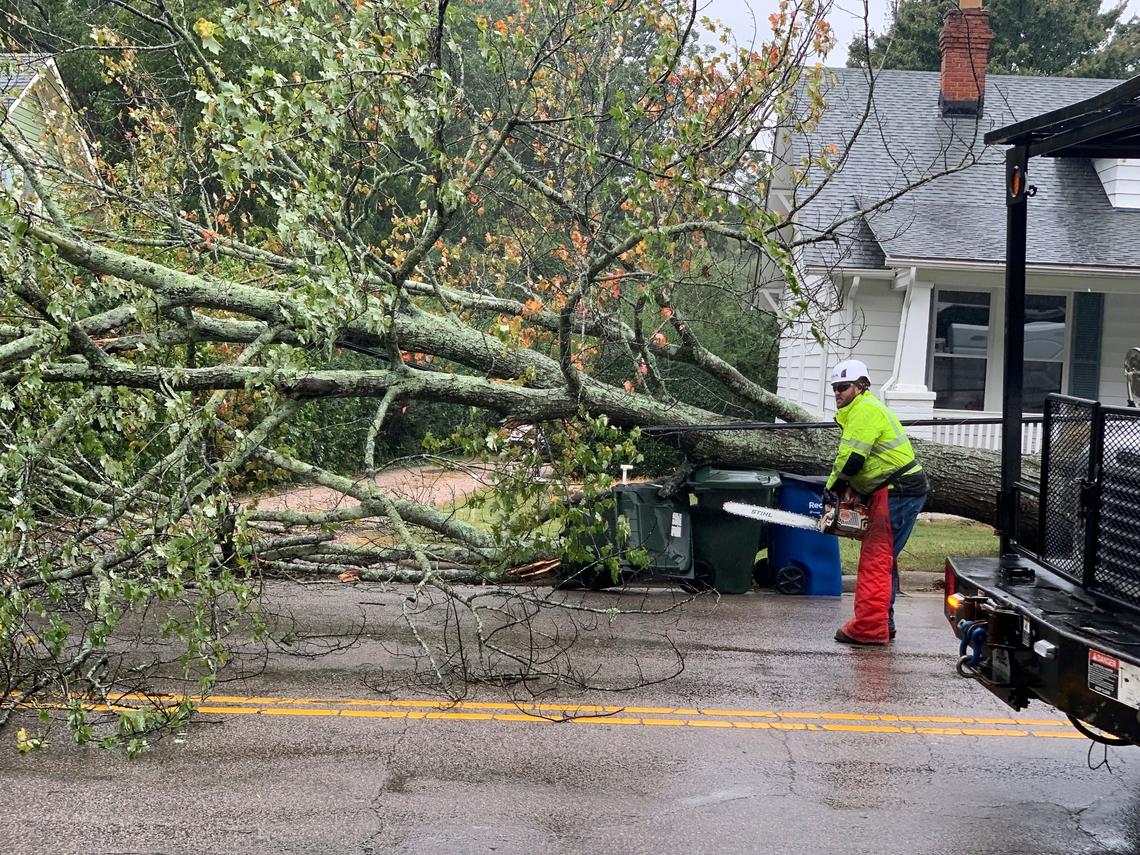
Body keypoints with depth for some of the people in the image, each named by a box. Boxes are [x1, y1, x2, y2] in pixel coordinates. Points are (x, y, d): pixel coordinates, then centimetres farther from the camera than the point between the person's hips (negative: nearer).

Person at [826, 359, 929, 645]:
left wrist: (833, 489, -4)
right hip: (898, 492, 11)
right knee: (883, 559, 16)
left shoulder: (864, 410, -13)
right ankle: (882, 625, 22)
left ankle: (868, 627, -12)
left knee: (876, 560, -11)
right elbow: (865, 462, 21)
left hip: (897, 491, -11)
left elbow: (851, 458, -19)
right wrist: (851, 488, 6)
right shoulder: (859, 411, 21)